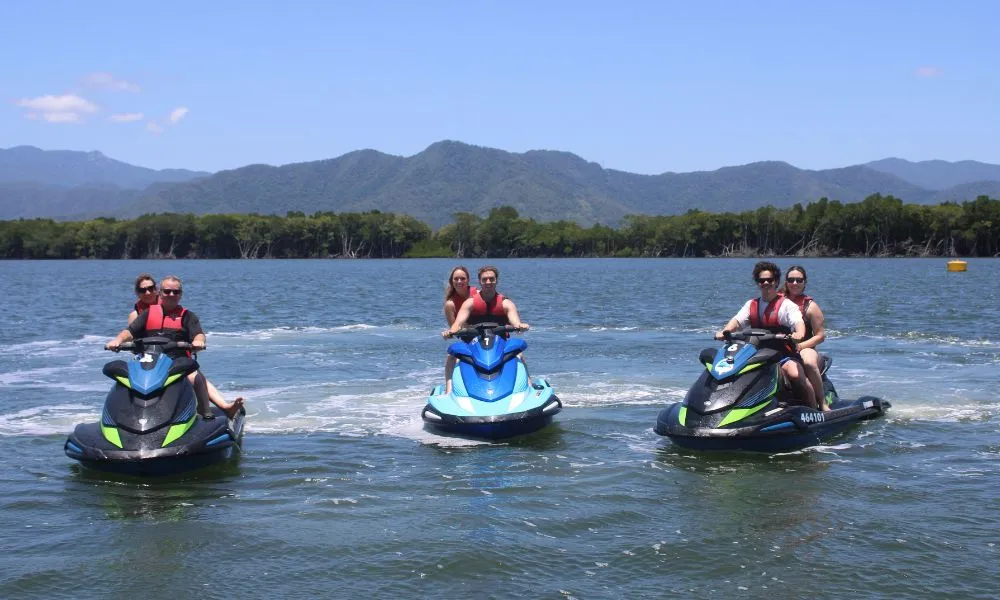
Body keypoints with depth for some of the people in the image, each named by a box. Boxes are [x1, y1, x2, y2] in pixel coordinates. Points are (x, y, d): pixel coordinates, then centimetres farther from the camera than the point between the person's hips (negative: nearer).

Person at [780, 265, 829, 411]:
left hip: (805, 349, -3)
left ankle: (822, 403, -30)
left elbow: (820, 335, 0)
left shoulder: (810, 306, 5)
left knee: (809, 362, -39)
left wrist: (800, 346, -15)